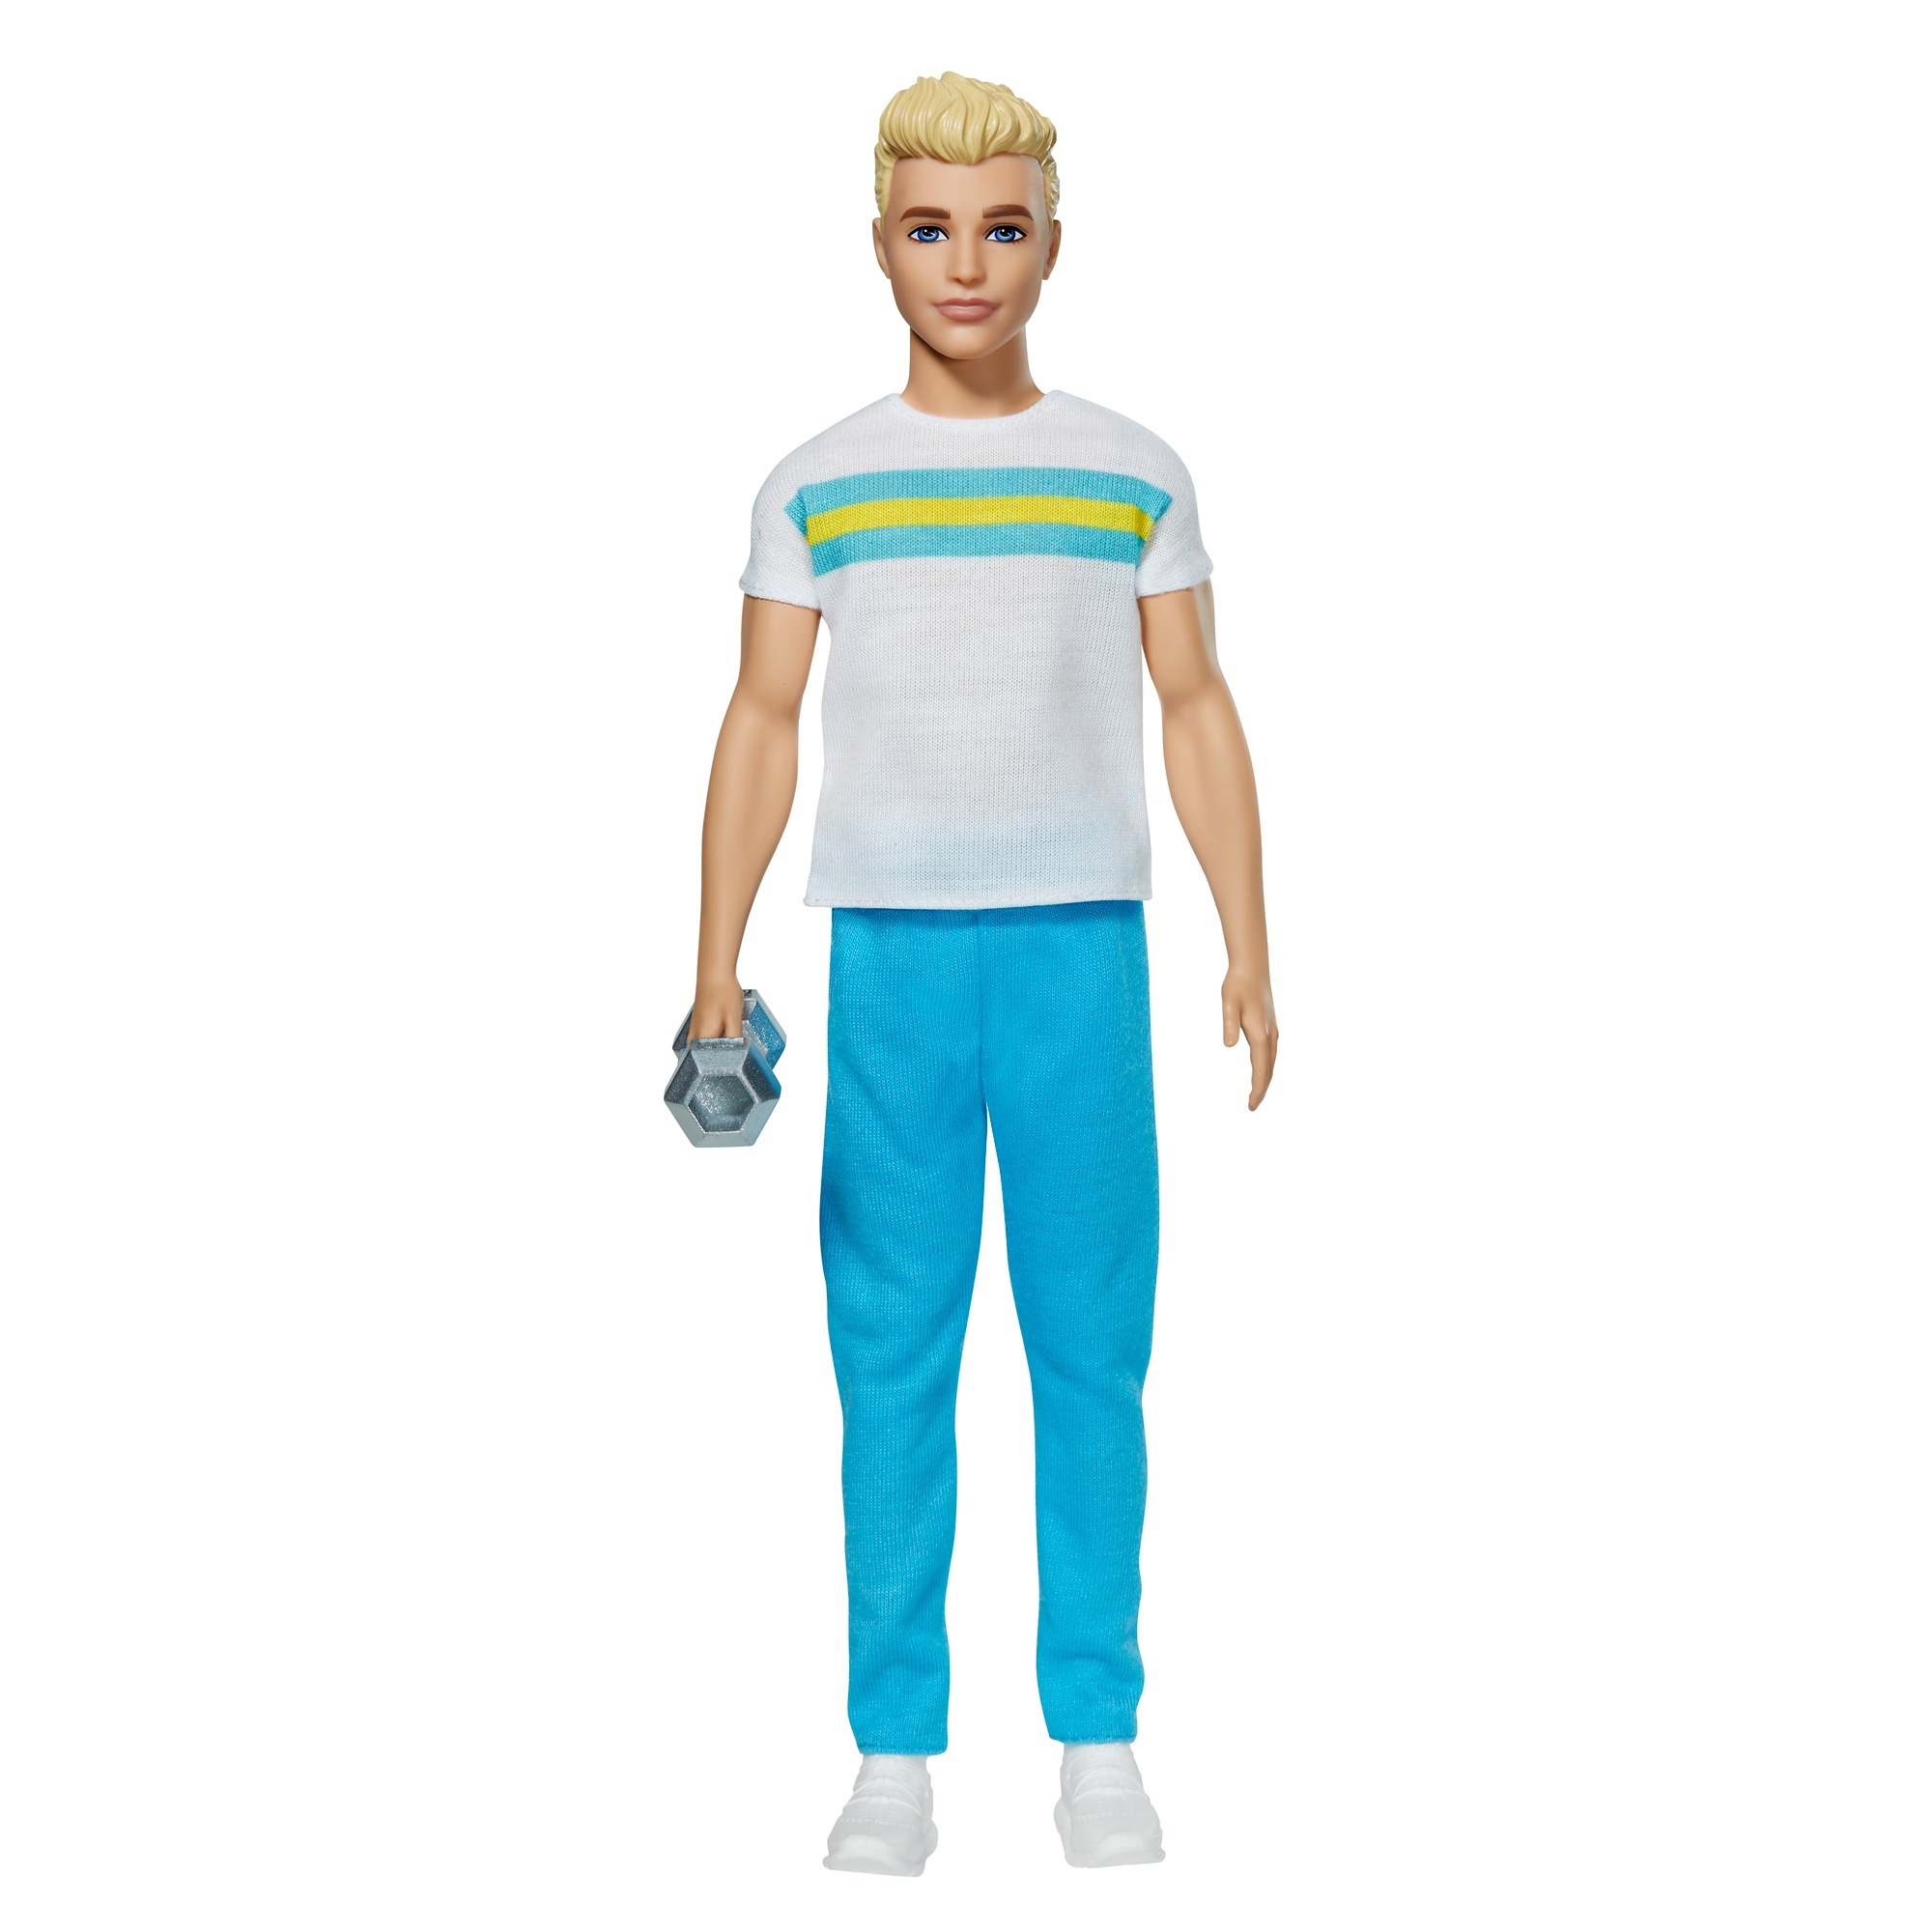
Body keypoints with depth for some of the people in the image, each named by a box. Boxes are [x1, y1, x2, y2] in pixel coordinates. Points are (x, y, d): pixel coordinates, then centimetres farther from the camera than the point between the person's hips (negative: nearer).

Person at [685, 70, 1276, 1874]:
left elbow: (1196, 715, 8)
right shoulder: (815, 487, 6)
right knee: (891, 1354, 1)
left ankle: (1098, 1740, 11)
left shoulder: (1131, 474, 7)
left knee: (1089, 1348, 2)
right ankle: (893, 1752, 8)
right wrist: (715, 974, -2)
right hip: (887, 949, 0)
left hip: (1082, 945, 0)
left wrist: (1250, 954, 1)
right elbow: (762, 727, 6)